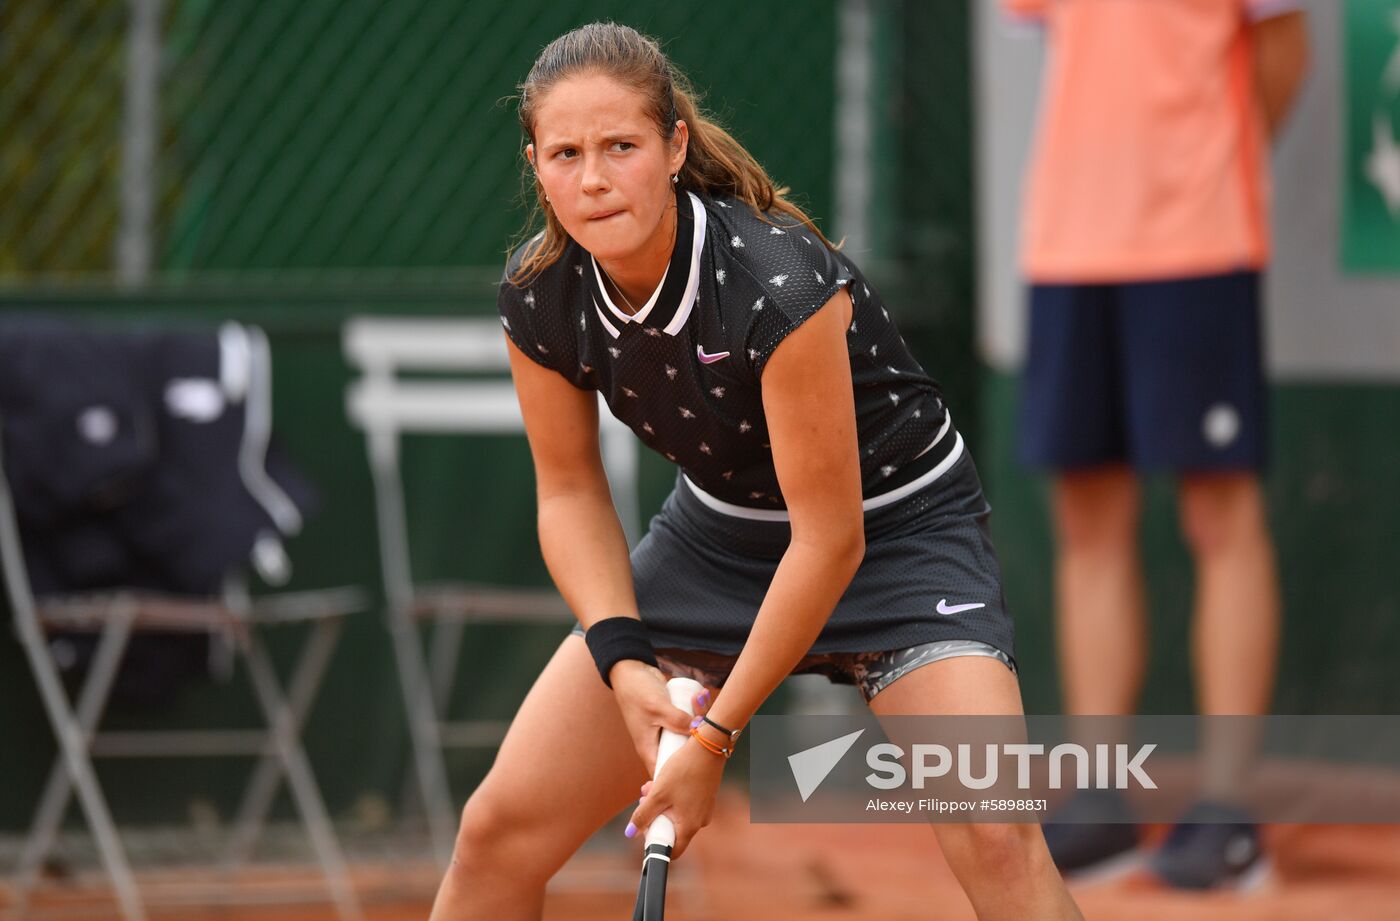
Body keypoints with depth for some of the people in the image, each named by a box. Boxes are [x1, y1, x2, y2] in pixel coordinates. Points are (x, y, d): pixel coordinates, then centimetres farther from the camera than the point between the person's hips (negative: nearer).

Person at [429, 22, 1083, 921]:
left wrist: (716, 734, -23)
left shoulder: (780, 285, -33)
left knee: (995, 837, -27)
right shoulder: (538, 297, -17)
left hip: (898, 530, -5)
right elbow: (570, 492, -1)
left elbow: (830, 538, -28)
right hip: (719, 533, 5)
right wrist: (622, 656, -17)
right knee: (501, 830, -2)